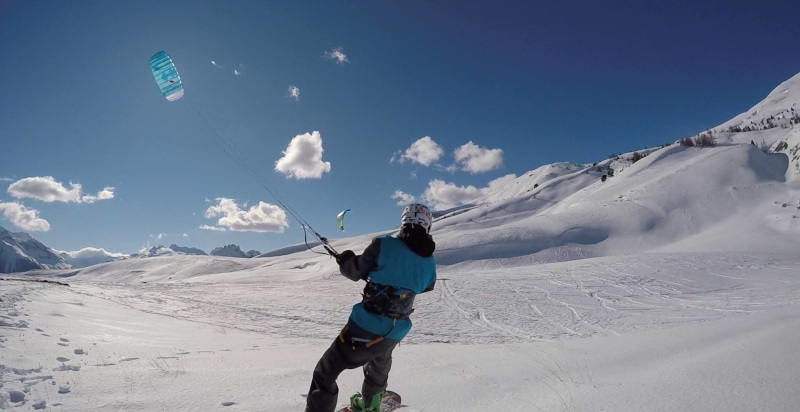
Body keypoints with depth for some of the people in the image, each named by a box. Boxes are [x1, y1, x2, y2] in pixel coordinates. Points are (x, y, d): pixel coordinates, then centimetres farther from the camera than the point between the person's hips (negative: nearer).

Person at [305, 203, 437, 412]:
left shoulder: (384, 245, -13)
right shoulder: (429, 263, 1)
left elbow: (356, 272, -3)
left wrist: (345, 259, 16)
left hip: (365, 326, -5)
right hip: (396, 333, 6)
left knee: (325, 373, 5)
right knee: (380, 364, 36)